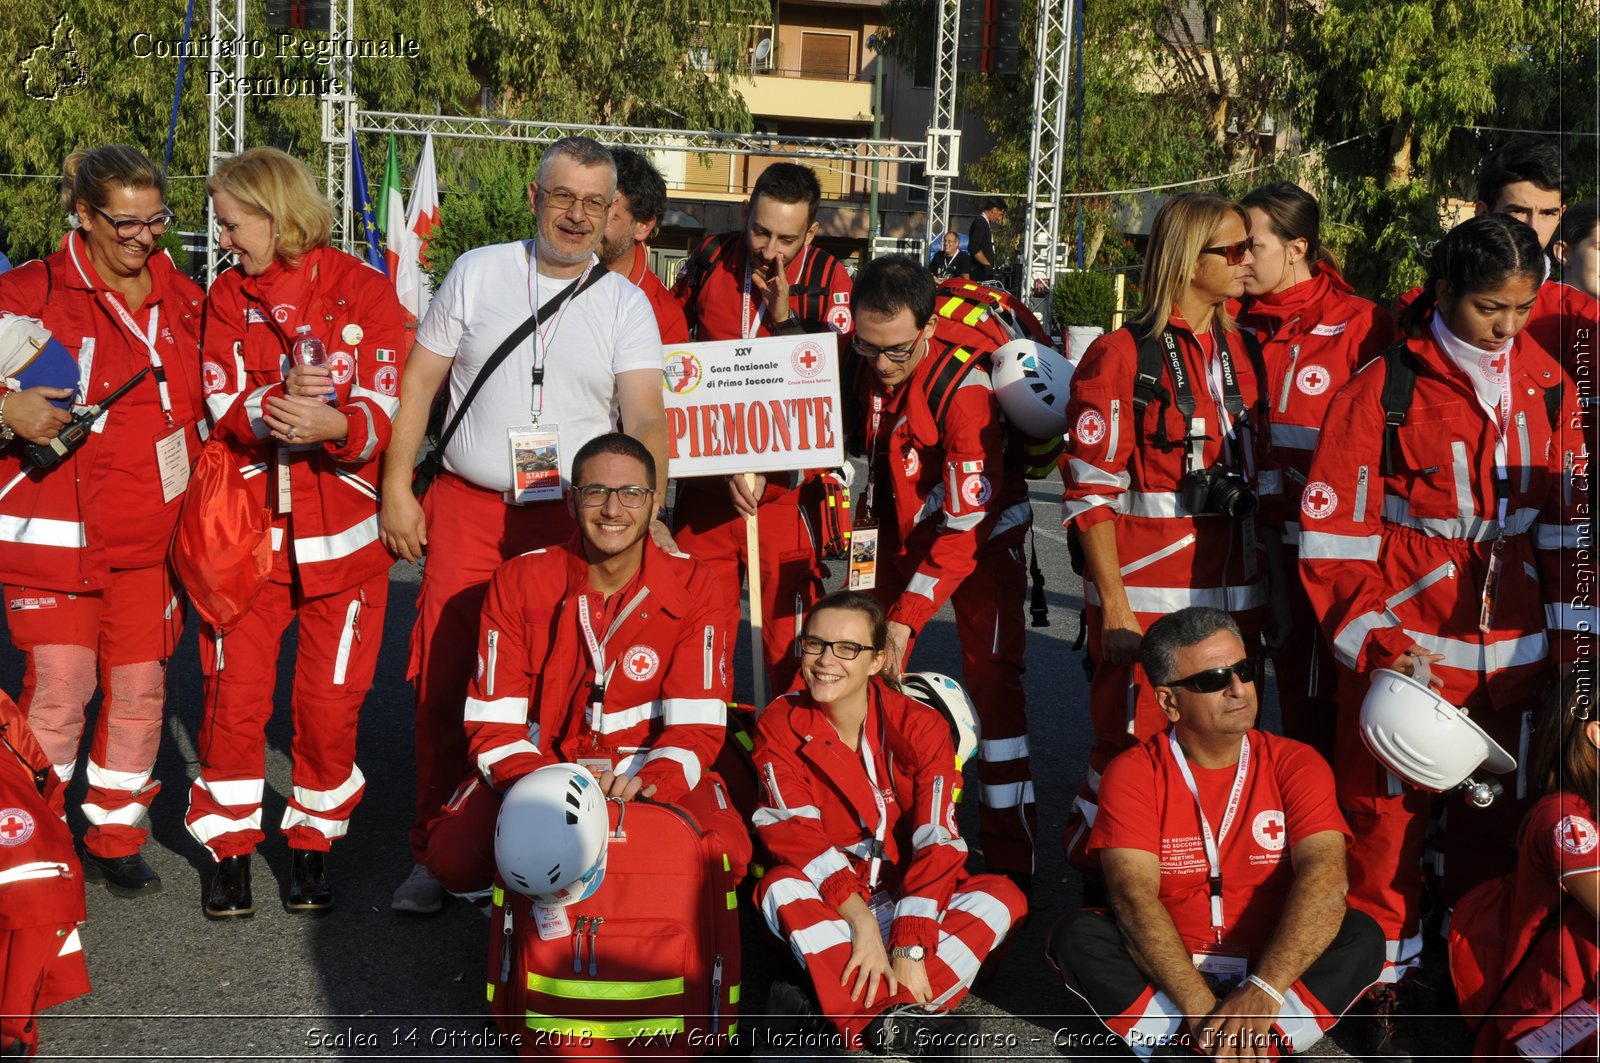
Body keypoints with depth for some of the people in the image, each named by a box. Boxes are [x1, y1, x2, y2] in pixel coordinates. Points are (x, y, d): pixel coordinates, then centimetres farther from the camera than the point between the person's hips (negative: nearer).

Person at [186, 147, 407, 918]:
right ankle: (231, 849, 15)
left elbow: (387, 412, -10)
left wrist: (329, 425, -30)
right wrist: (275, 409, -25)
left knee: (331, 699, 3)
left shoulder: (364, 292, -3)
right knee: (234, 693, 0)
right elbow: (222, 407, -4)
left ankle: (313, 846, 22)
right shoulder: (228, 296, 6)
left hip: (342, 531, -2)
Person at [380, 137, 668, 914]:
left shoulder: (625, 304, 5)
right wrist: (396, 489, 2)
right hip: (466, 508, 1)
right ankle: (433, 852, 12)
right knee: (444, 682, -2)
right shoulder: (478, 273, 6)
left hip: (574, 521, 0)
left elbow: (646, 418, -7)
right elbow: (419, 383, 8)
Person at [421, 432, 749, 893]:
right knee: (453, 855, -29)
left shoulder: (694, 588, -6)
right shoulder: (517, 582, -6)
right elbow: (494, 726, -9)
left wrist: (644, 785, -32)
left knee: (725, 854, -31)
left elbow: (696, 727, -10)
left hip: (651, 774, 0)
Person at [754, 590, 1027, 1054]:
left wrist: (910, 944, -29)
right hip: (827, 903, -1)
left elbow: (937, 842, -17)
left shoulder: (921, 727, -9)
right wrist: (860, 919, -31)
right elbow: (797, 837, -17)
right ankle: (906, 1020, -43)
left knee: (1002, 898, -25)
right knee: (783, 888, -32)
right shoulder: (779, 725, -7)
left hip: (909, 900, 1)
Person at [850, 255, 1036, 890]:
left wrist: (906, 617, -29)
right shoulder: (856, 362, -16)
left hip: (982, 532, -5)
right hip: (898, 529, 5)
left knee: (992, 679, -11)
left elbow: (966, 525, -29)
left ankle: (1011, 856, -5)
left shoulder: (966, 387, -32)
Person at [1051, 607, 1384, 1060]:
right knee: (1076, 936, -25)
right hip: (1168, 969, -1)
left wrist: (1263, 990, -34)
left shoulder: (1296, 764, -5)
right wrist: (1202, 1008, -32)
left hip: (1274, 968, 1)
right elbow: (1134, 897, -19)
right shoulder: (1133, 774, -6)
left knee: (1362, 937, -25)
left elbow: (1324, 881, -20)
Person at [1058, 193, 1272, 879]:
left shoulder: (1242, 350, 13)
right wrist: (1113, 606, -14)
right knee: (1133, 753, -4)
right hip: (1146, 597, -6)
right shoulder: (1121, 356, -7)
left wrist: (1264, 590, 16)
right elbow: (1090, 493, -9)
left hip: (1232, 596, 6)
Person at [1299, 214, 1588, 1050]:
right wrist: (1374, 641, -14)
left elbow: (1567, 519, 11)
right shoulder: (1380, 391, -9)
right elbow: (1332, 535, -8)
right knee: (1388, 818, 3)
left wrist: (1569, 637, 8)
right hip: (1404, 650, -4)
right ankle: (1384, 985, 19)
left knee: (1495, 821, 13)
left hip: (1510, 652, 4)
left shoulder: (1545, 383, 5)